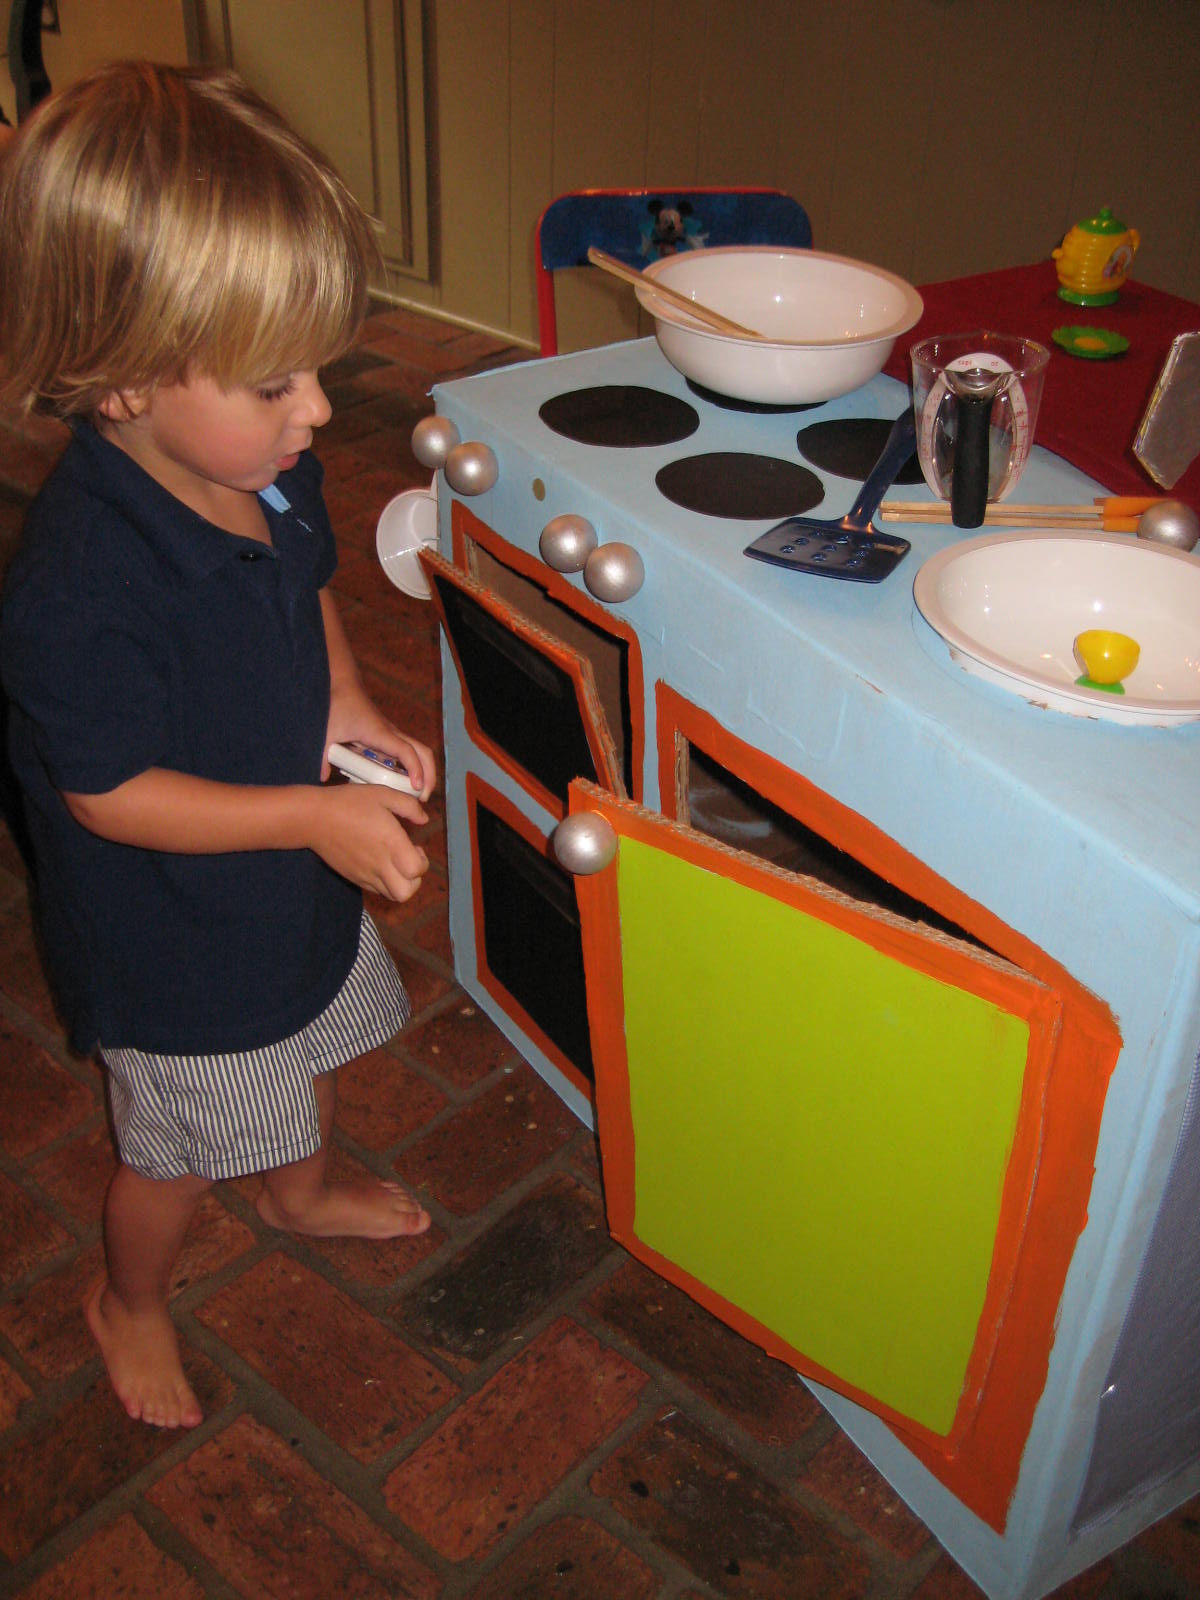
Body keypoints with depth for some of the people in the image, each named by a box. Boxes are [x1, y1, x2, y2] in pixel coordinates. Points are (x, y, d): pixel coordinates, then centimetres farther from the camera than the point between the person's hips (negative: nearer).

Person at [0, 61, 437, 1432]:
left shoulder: (266, 466, -13)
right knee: (179, 1150, 17)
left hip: (295, 880, 8)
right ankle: (130, 1300, 50)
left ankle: (301, 1190, 64)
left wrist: (348, 709, -9)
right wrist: (313, 814, -28)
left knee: (320, 1038, 31)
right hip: (177, 941, -7)